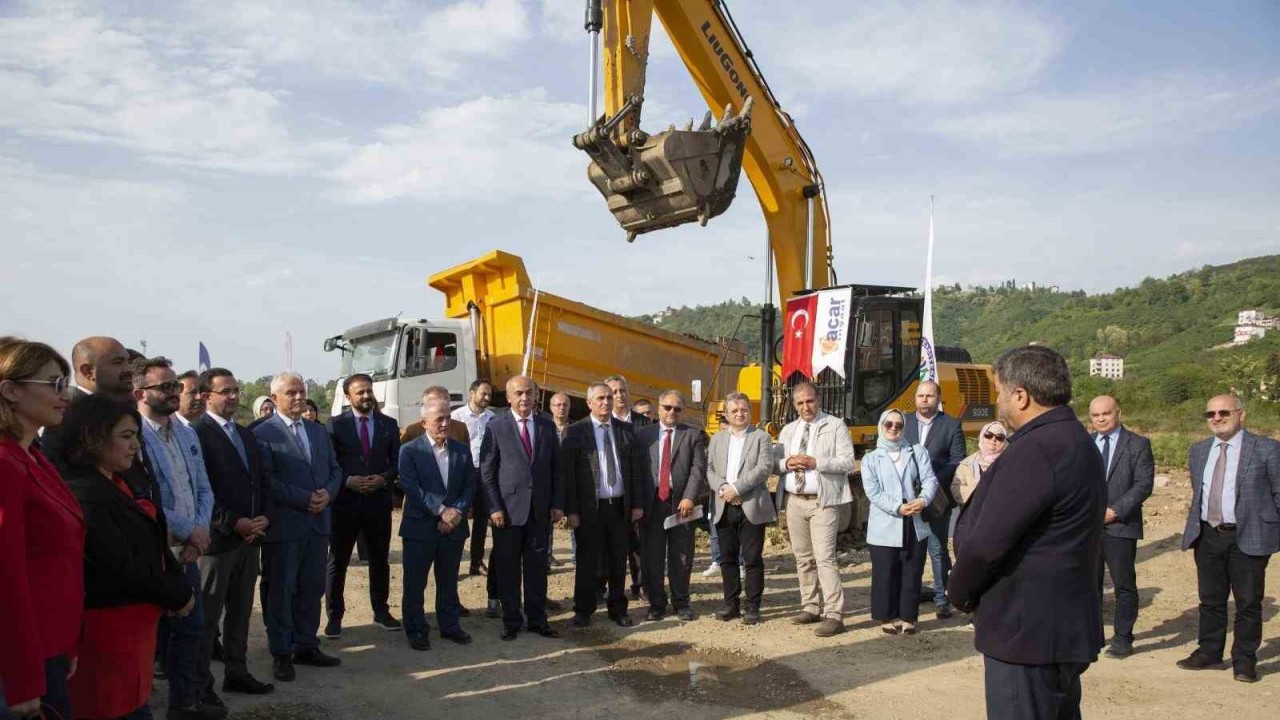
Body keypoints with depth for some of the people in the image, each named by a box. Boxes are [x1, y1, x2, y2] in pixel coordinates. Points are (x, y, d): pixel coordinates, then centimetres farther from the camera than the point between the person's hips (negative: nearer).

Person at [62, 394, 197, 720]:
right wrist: (177, 595, -9)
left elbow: (153, 544, 11)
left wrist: (181, 586, -4)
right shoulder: (86, 496, -21)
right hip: (112, 624, -10)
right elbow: (123, 568, -22)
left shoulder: (117, 485, 11)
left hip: (133, 619, 10)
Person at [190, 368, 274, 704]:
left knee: (240, 612, 15)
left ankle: (236, 672, 26)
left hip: (250, 537, 7)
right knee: (207, 616, 2)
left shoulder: (246, 435, 16)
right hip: (217, 538, -7)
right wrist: (234, 523, -18)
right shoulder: (196, 433, -10)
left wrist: (263, 518, 1)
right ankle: (200, 683, 12)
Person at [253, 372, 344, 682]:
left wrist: (328, 493, -5)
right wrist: (304, 498, -17)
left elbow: (335, 469, 15)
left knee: (312, 589, 13)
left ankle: (306, 646, 24)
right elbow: (266, 479, -15)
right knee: (281, 591, 3)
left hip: (318, 523, 6)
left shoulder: (319, 431, 14)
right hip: (284, 525, -6)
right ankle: (281, 653, 14)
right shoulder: (263, 434, -7)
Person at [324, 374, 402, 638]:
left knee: (380, 559, 12)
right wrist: (348, 481, -16)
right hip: (345, 502, -2)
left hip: (379, 502, 3)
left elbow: (396, 461, 7)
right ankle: (334, 616, 14)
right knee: (338, 561, 4)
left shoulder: (389, 424, 6)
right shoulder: (336, 425, -2)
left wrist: (384, 478, -11)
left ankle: (381, 611, 24)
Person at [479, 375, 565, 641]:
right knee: (508, 569, 6)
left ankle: (537, 619, 21)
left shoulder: (547, 426, 8)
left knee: (537, 566, 9)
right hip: (507, 509, -3)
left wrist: (557, 504, 3)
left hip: (540, 509, 3)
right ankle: (511, 621, 19)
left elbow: (556, 468, 10)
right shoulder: (496, 427, -2)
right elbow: (486, 472, -4)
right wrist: (494, 508, -10)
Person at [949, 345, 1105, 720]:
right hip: (1066, 626, 10)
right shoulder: (1076, 441, 10)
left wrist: (959, 591, -7)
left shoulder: (1034, 452, -23)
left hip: (1027, 633, -10)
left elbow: (987, 542, -25)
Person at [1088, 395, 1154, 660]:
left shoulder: (1138, 444, 0)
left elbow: (1144, 484, -7)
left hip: (1120, 526, -3)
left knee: (1124, 585, 4)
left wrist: (1115, 511, -15)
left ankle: (1123, 638, 14)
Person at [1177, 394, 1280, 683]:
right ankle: (1209, 652, 25)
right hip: (1207, 537, 5)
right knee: (1210, 600, 13)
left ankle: (1244, 660, 17)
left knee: (1248, 603, 5)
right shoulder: (1198, 451, 11)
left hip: (1249, 538, -4)